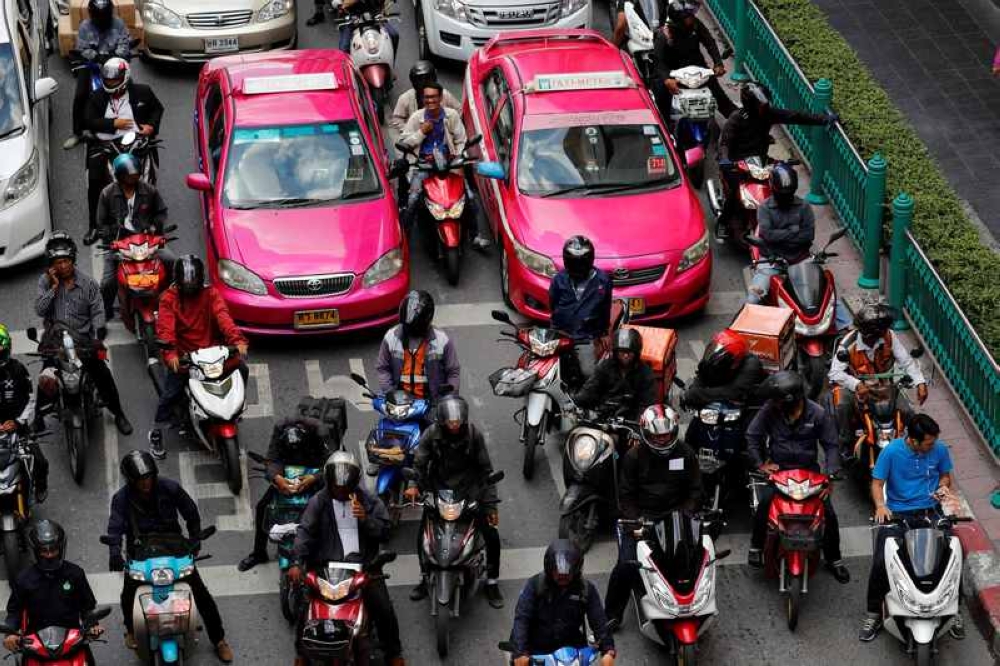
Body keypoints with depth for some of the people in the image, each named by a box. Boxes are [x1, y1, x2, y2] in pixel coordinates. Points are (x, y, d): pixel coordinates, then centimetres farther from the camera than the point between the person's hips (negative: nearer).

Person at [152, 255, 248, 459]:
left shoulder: (210, 294, 0)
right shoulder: (169, 298, -5)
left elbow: (223, 316, -17)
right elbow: (165, 327, -19)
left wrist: (238, 340, -36)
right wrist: (170, 353, -37)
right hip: (183, 355, -2)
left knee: (242, 369, -14)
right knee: (169, 393, -15)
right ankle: (156, 434, 4)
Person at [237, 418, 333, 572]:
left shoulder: (319, 431, -35)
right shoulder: (280, 430, -27)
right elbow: (273, 459, -28)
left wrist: (313, 478, -54)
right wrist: (277, 477, -50)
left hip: (315, 472, -2)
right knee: (262, 506, -4)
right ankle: (258, 553, 14)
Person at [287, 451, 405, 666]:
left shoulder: (369, 501, 2)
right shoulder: (318, 502, -1)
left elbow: (384, 532, 1)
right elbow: (305, 532, -10)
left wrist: (366, 519, -19)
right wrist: (296, 563, -24)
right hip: (326, 565, 0)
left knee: (384, 609, -6)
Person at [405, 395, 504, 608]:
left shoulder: (474, 435, -11)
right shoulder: (431, 435, -12)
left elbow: (485, 469, -4)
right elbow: (419, 463, -5)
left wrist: (491, 503, -6)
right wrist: (414, 485, -26)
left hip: (468, 490, -1)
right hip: (438, 490, 1)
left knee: (492, 535, -8)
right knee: (422, 536, -4)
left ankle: (492, 583, 12)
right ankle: (425, 578, 21)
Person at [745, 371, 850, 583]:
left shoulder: (818, 414, -9)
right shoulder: (769, 411, -9)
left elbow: (830, 445, -1)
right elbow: (753, 436, 2)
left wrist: (831, 473, -13)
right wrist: (760, 463, -7)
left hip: (808, 470, 0)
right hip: (777, 469, 0)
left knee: (828, 512, -9)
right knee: (764, 504, -27)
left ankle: (833, 559, 11)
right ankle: (756, 545, -2)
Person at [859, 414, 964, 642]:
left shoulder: (940, 449, -2)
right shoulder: (891, 451, -9)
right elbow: (877, 482, -5)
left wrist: (943, 487, -7)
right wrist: (880, 505, -24)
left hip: (930, 511, 2)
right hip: (897, 513, -2)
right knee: (881, 561, -18)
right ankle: (873, 615, 1)